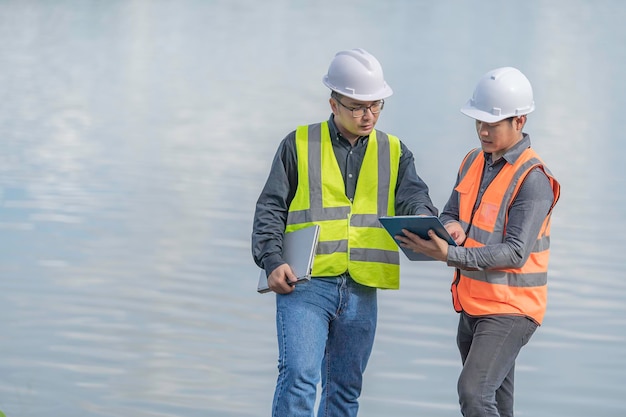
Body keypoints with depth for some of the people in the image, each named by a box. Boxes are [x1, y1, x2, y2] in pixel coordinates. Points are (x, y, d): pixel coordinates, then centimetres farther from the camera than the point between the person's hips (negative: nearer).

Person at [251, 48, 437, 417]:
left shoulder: (394, 152, 12)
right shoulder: (300, 145, 5)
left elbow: (413, 196, -4)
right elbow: (270, 209, 4)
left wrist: (424, 222, -28)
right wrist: (272, 261, -11)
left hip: (361, 291, 3)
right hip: (304, 285, -3)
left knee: (345, 387, 9)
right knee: (299, 375, -16)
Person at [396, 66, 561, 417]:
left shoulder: (532, 178, -17)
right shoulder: (474, 162, 8)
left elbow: (515, 253, -23)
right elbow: (450, 214, 12)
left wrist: (449, 255, -32)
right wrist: (451, 227, -14)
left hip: (510, 310, -8)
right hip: (473, 305, 8)